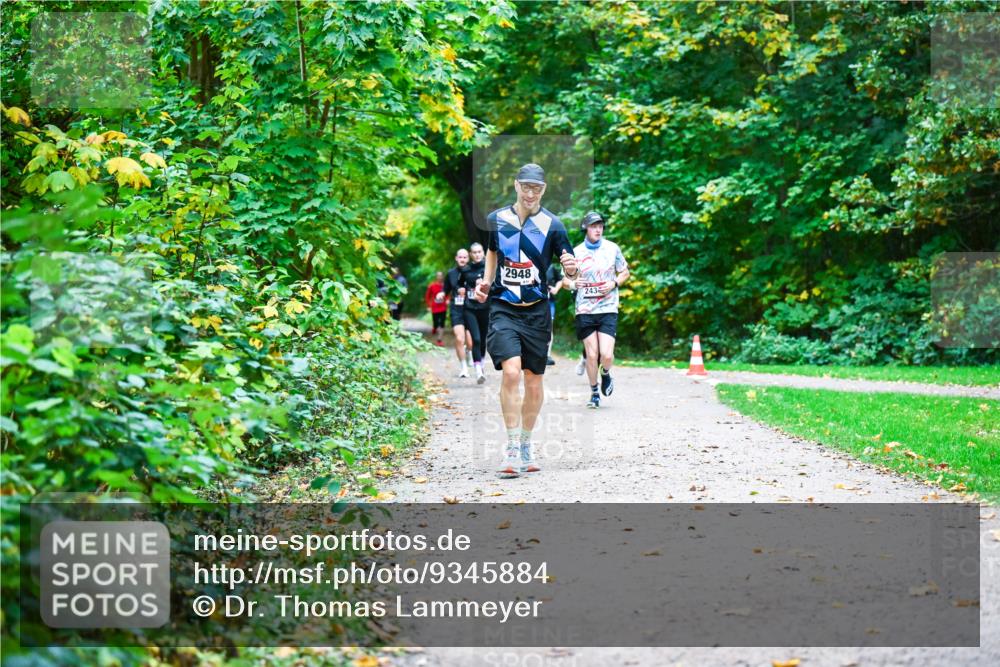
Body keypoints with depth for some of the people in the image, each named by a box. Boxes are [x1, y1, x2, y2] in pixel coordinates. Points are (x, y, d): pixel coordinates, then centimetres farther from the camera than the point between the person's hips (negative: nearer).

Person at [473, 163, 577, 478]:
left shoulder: (552, 225, -2)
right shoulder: (496, 219, 5)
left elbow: (571, 272, -2)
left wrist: (571, 268, -25)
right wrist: (486, 281, 7)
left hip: (537, 311, 0)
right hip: (503, 308, 0)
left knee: (534, 381, 7)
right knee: (511, 371, -19)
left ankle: (526, 445, 26)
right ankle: (512, 448, -14)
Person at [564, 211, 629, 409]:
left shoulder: (612, 248, 2)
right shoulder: (576, 252, 2)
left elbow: (625, 272, 13)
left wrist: (614, 283, -7)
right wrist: (572, 284, -13)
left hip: (608, 309, 0)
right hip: (585, 310, 0)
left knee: (606, 354, -12)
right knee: (592, 355, -1)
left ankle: (606, 374, 22)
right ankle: (594, 393, 17)